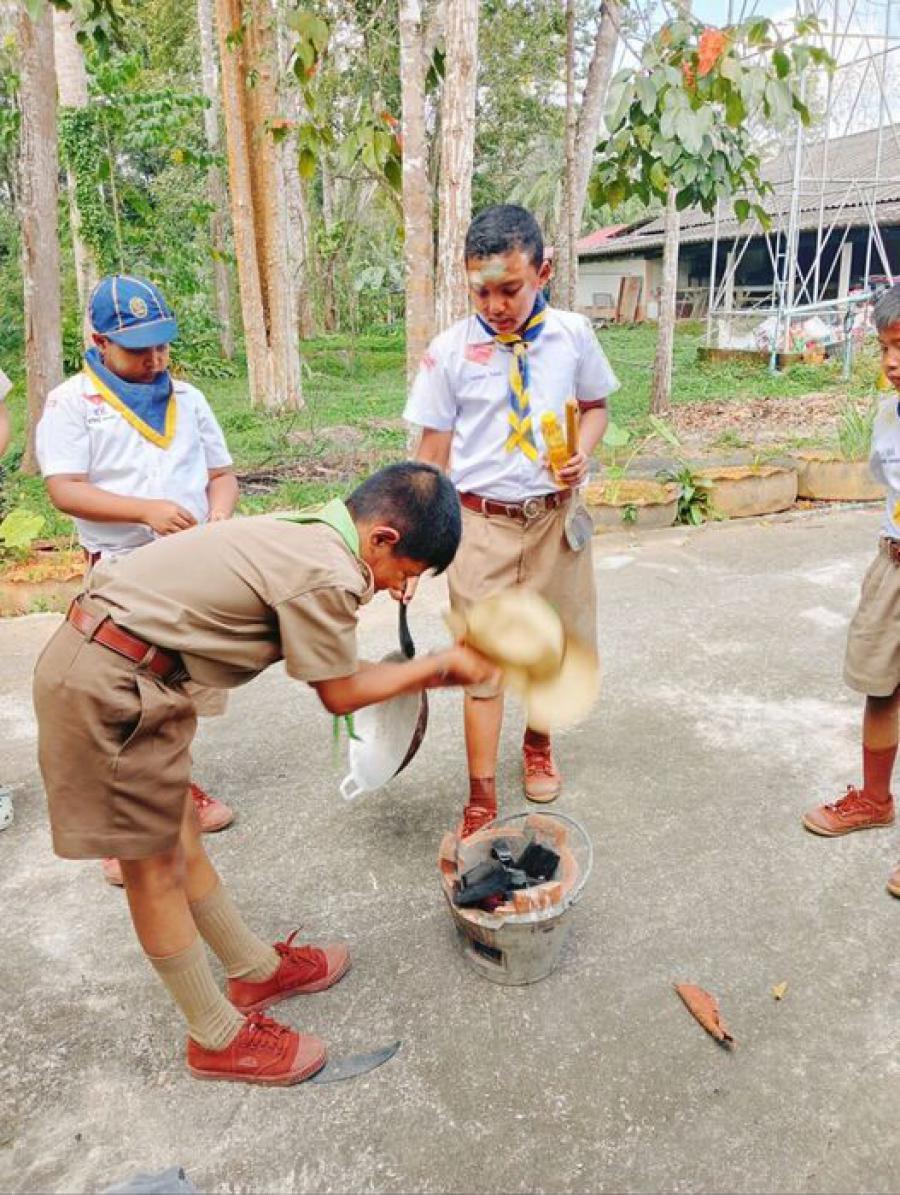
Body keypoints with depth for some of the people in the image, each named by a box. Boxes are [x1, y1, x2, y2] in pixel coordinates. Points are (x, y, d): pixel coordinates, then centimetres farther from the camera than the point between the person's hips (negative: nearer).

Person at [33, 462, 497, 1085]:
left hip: (93, 656, 10)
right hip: (111, 687, -10)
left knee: (179, 841, 20)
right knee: (156, 870, 6)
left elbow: (330, 674, 13)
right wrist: (441, 664, 4)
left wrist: (434, 672, 17)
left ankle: (257, 969, 39)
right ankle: (220, 1038, 26)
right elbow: (339, 694, -6)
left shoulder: (306, 535, 8)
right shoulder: (329, 576, -20)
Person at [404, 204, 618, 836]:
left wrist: (583, 452, -9)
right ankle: (482, 802, 12)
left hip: (556, 517, 3)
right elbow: (431, 453, -4)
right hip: (483, 520, -2)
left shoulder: (573, 335, -1)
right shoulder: (450, 351, -7)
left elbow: (596, 405, 14)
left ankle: (539, 743, 46)